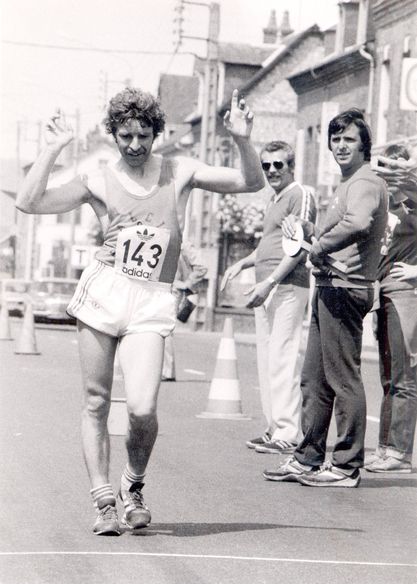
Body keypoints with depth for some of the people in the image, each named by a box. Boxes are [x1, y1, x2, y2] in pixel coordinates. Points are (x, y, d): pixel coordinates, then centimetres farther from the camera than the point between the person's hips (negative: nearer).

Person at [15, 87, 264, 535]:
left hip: (151, 302, -1)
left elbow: (251, 182, 8)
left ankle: (133, 485, 13)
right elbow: (28, 203, -3)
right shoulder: (99, 183, 6)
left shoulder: (180, 173, 9)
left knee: (142, 409, -14)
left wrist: (241, 140, -8)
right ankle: (103, 501, 11)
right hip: (103, 291, 1)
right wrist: (53, 148, -3)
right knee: (96, 403, 1)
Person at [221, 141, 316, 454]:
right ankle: (274, 428, 16)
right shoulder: (274, 199, 22)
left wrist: (270, 282, -20)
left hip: (288, 286, -10)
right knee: (267, 360, 10)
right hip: (267, 288, 10)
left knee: (283, 359, -11)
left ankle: (287, 433, -10)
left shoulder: (300, 196, -7)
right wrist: (243, 263, 18)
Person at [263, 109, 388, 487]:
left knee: (343, 379, -5)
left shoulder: (366, 183, -12)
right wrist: (303, 231, 10)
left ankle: (347, 467, 1)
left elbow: (357, 224, -33)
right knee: (315, 379, 14)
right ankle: (308, 459, 21)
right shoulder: (347, 185, 22)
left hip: (345, 289, -11)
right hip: (330, 287, 11)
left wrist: (319, 247, -21)